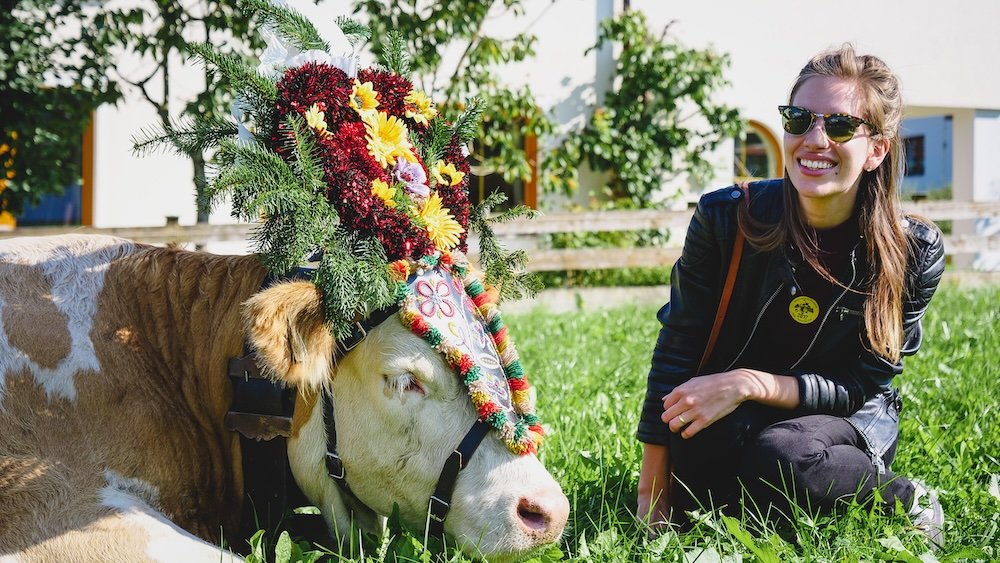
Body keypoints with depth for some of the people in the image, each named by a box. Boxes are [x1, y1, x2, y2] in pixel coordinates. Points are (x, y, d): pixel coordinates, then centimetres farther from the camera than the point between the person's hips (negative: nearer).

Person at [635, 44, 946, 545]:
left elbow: (861, 385, -10)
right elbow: (676, 352, -11)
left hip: (846, 420, 1)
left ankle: (907, 501, -7)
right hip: (734, 423, 0)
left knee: (780, 456, -34)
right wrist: (652, 496, -13)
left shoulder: (915, 253, -14)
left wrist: (750, 383, -26)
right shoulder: (725, 218, -14)